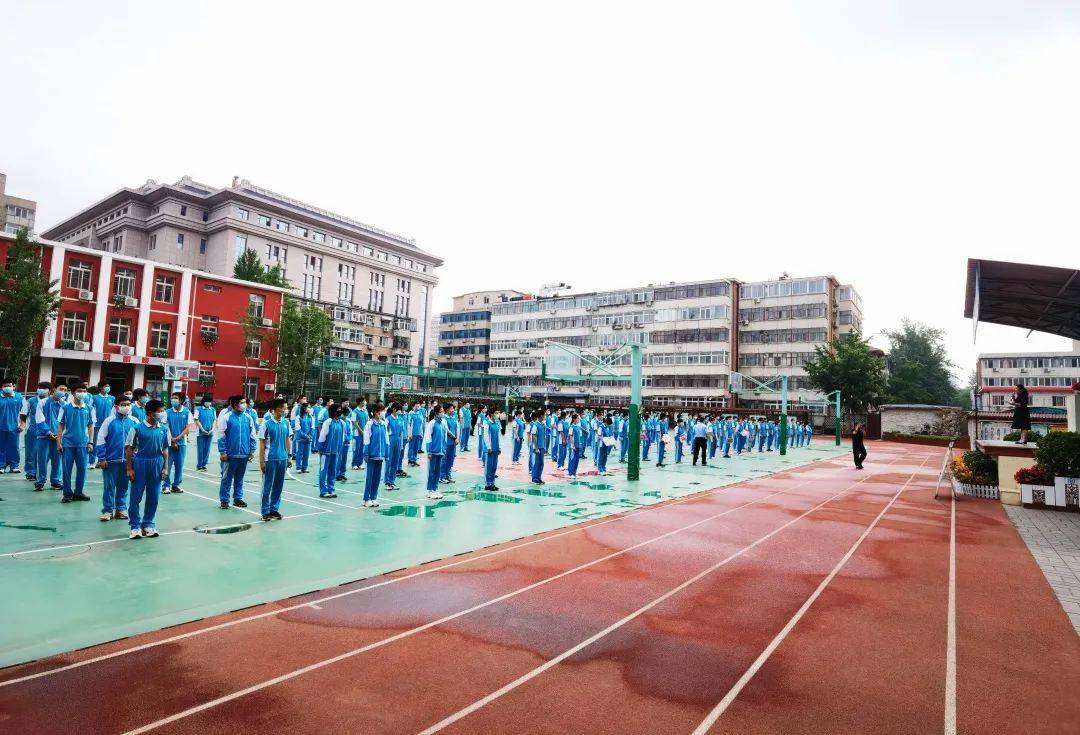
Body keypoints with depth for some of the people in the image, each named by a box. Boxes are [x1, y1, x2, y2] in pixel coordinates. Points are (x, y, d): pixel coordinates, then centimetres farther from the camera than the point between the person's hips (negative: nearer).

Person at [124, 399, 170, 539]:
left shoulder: (164, 429, 2)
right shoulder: (137, 428, -8)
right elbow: (129, 449, -3)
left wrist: (165, 467, 5)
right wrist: (129, 469, -6)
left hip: (157, 464, 3)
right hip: (140, 463, -3)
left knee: (153, 497, 9)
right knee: (136, 497, 4)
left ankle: (148, 524, 22)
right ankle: (135, 526, 16)